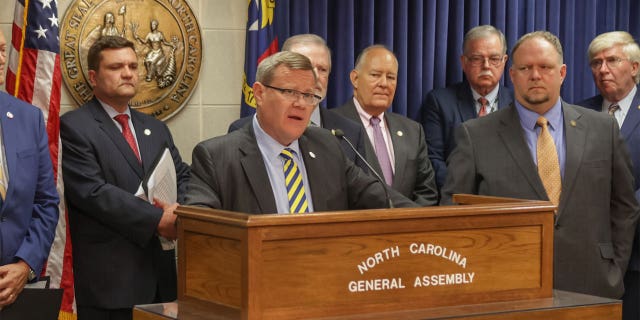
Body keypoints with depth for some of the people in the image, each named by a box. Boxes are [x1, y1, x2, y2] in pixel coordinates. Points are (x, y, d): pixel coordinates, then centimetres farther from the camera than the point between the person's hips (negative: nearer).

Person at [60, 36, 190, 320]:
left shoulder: (156, 129, 19)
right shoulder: (73, 127, -3)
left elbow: (184, 178, 16)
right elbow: (92, 191, -14)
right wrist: (157, 220, -17)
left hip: (161, 273, 6)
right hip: (109, 277, -6)